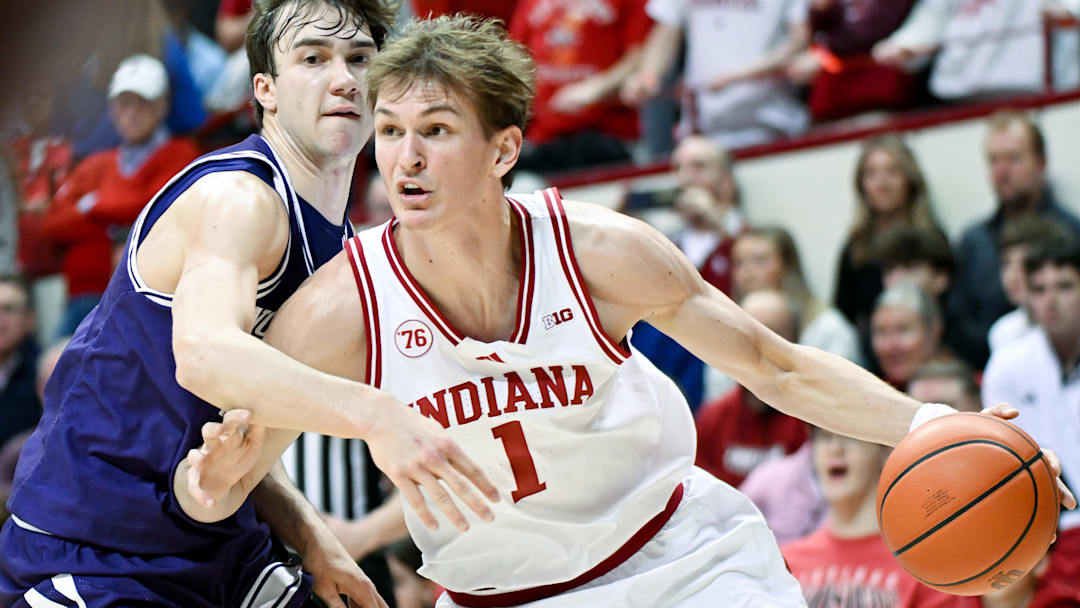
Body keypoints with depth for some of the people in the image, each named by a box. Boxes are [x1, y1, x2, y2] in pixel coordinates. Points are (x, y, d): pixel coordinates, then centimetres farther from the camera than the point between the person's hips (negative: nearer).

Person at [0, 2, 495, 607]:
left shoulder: (337, 243, 10)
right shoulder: (237, 199, -19)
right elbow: (204, 356, -41)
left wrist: (312, 540, 4)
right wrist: (375, 416, -53)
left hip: (214, 545, 9)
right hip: (88, 556, -9)